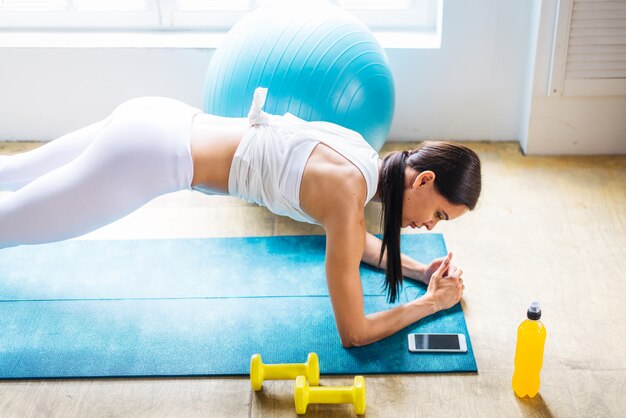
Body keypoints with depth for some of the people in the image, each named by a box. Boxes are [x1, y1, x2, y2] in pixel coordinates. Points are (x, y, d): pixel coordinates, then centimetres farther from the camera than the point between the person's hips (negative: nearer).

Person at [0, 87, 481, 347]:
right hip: (148, 159, -8)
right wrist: (432, 301, -3)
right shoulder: (348, 193, -21)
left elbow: (354, 241, 24)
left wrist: (417, 269, 13)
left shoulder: (359, 151, 3)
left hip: (158, 120, 8)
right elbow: (353, 332, -15)